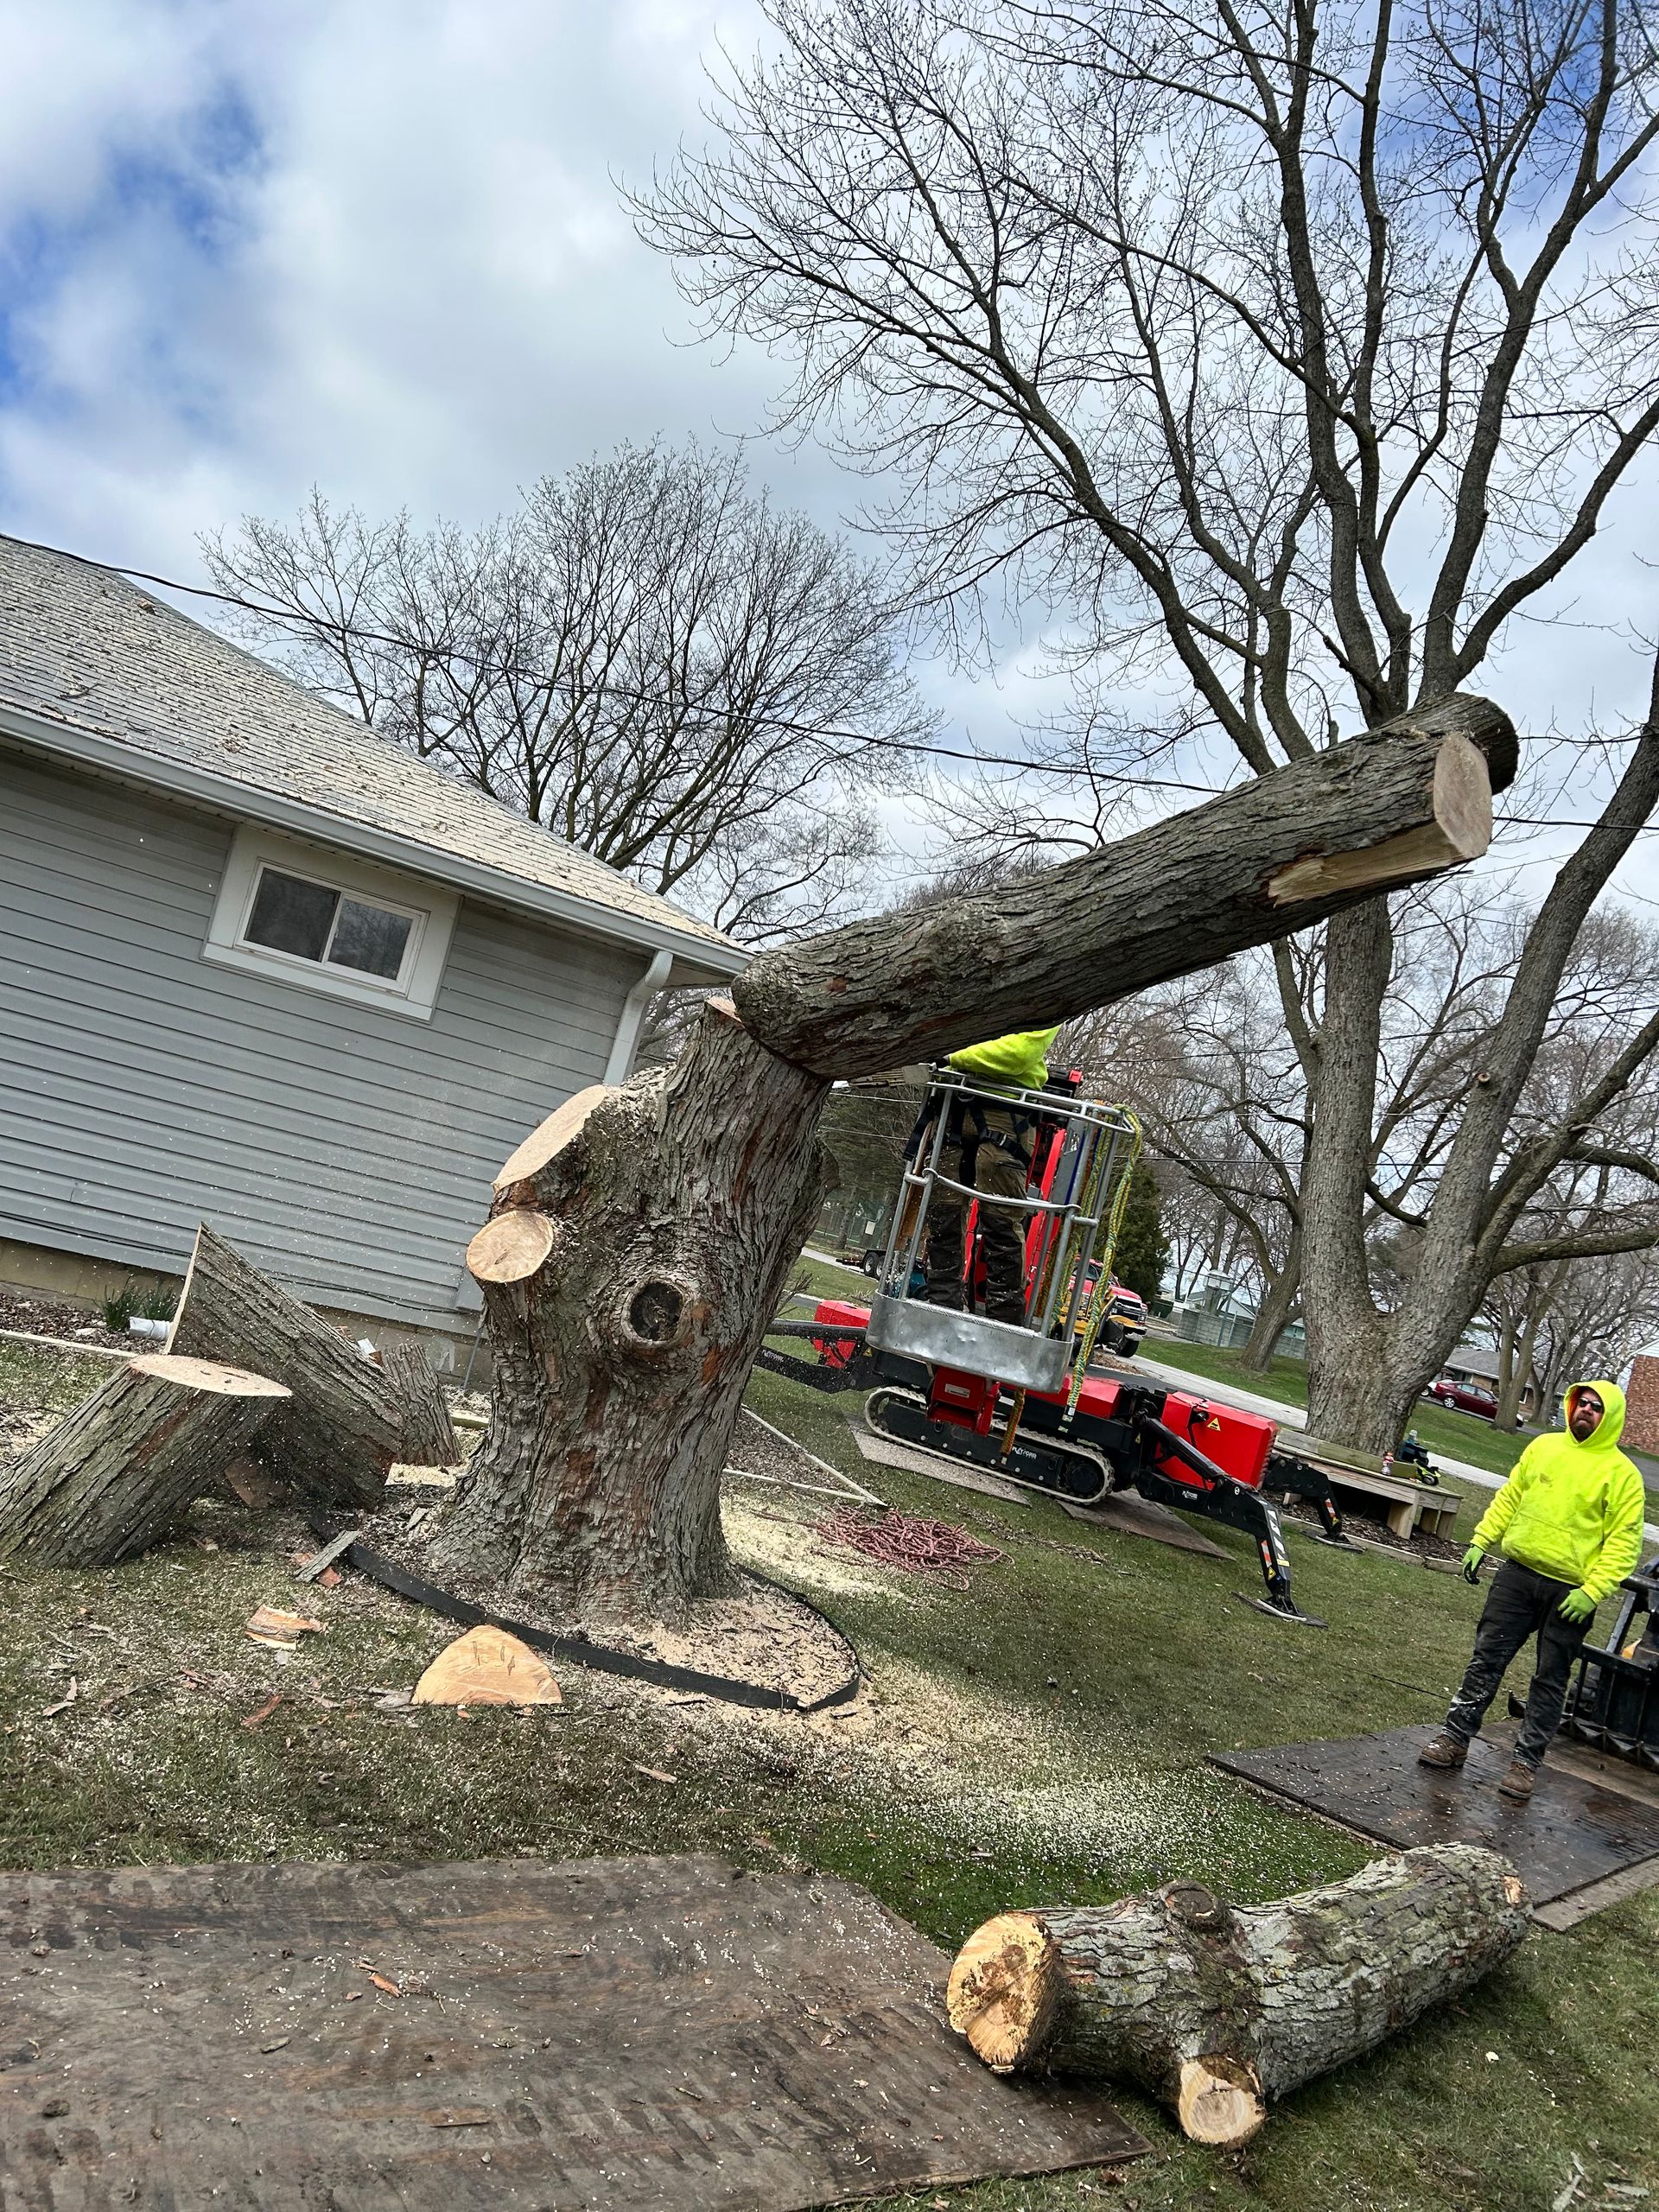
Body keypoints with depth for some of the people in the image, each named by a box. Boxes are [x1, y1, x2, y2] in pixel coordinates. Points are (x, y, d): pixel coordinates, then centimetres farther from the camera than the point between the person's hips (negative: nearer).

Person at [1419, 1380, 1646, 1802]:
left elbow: (1624, 1542, -9)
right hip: (1518, 1574, 3)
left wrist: (1593, 1591, -17)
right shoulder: (1544, 1447, 8)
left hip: (1570, 1593, -3)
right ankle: (1455, 1739, 15)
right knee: (1486, 1659, 6)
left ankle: (1526, 1763, 15)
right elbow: (1509, 1498, 14)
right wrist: (1481, 1542, 7)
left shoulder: (1621, 1473, -5)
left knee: (1550, 1680, 6)